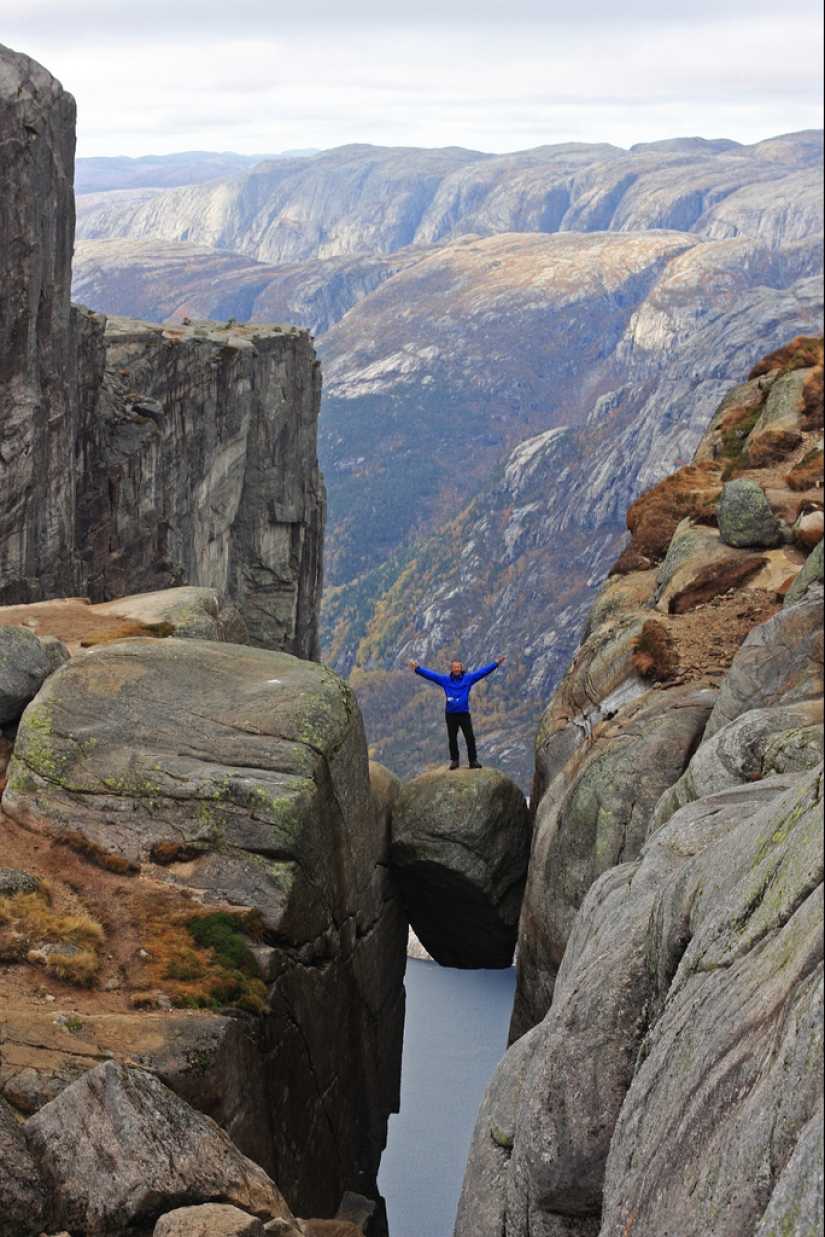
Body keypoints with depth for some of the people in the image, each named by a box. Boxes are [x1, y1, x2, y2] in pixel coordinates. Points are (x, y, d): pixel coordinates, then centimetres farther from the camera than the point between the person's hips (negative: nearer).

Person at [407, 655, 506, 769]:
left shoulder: (468, 678, 2)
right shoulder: (445, 680, 3)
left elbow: (483, 671, 0)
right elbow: (430, 674, 1)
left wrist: (496, 663, -4)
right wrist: (417, 668, -7)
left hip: (464, 714, -1)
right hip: (451, 714, 1)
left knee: (470, 737, -4)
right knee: (452, 738, 6)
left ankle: (473, 760, 2)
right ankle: (454, 760, 15)